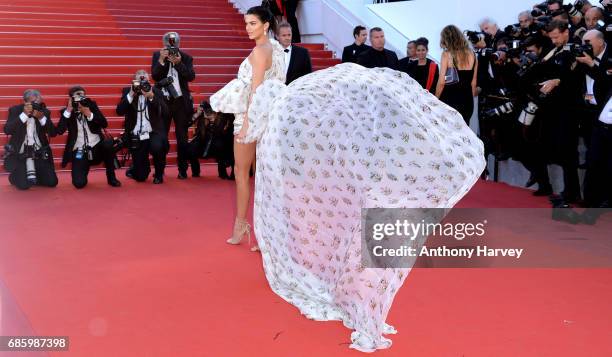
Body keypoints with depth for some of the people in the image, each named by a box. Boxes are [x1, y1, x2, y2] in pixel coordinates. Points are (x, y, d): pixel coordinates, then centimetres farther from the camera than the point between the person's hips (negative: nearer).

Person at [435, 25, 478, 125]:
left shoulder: (447, 54, -6)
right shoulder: (472, 55, 6)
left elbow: (441, 82, -9)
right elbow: (473, 83, 11)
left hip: (449, 100, -4)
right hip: (467, 101, 4)